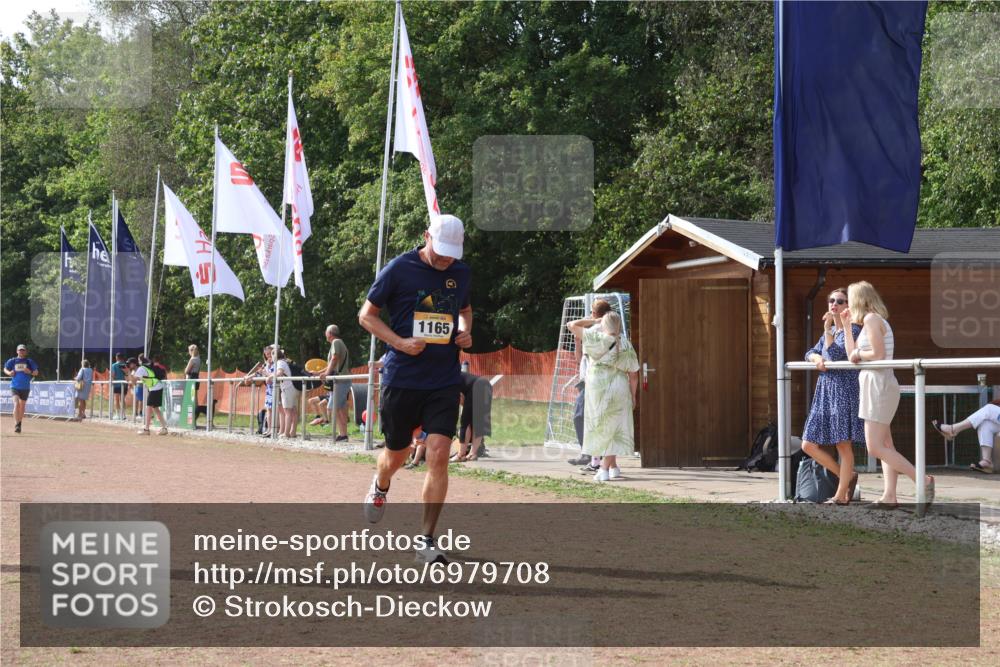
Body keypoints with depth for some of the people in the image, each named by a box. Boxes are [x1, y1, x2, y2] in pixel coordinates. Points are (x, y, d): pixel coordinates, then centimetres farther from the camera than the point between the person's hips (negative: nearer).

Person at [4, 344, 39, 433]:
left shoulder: (29, 361, 2)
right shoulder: (12, 361, 2)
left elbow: (36, 373, 4)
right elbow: (5, 369, 13)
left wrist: (30, 372, -17)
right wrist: (9, 373, -9)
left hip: (25, 388, 2)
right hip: (15, 386, -2)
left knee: (22, 406, 12)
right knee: (16, 404, -19)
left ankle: (19, 423, 32)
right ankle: (16, 425, -20)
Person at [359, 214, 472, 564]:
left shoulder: (462, 273, 5)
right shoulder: (398, 269, -8)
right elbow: (367, 315, -1)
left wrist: (465, 331, 3)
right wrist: (399, 342, -15)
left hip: (444, 381, 2)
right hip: (401, 378, -2)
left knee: (439, 456, -10)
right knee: (397, 455, 12)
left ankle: (427, 540, -3)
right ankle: (380, 487, 50)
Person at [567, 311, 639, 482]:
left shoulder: (597, 339, -9)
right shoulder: (626, 345, 1)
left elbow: (572, 325, -6)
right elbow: (633, 375, 3)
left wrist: (594, 321, 5)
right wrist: (633, 396, 13)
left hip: (598, 388, -2)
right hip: (619, 388, 2)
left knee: (602, 428, 9)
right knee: (613, 428, 11)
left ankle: (613, 466, 10)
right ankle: (605, 468, 8)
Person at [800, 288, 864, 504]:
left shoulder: (852, 330, -6)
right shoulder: (830, 330, 19)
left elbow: (835, 355, -16)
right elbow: (810, 353, 15)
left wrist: (827, 328, -16)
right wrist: (817, 358, -7)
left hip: (844, 390, -8)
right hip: (824, 391, 8)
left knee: (843, 444, -4)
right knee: (809, 445, 4)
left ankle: (841, 494, 3)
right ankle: (847, 476, 18)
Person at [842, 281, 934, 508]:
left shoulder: (872, 319, -12)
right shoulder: (869, 322, 17)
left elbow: (878, 355, -19)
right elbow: (852, 356, 16)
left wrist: (859, 353, -3)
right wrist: (846, 326, 17)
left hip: (879, 385, -11)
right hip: (873, 386, 11)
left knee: (875, 447, -14)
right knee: (884, 446, 7)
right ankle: (889, 497, 6)